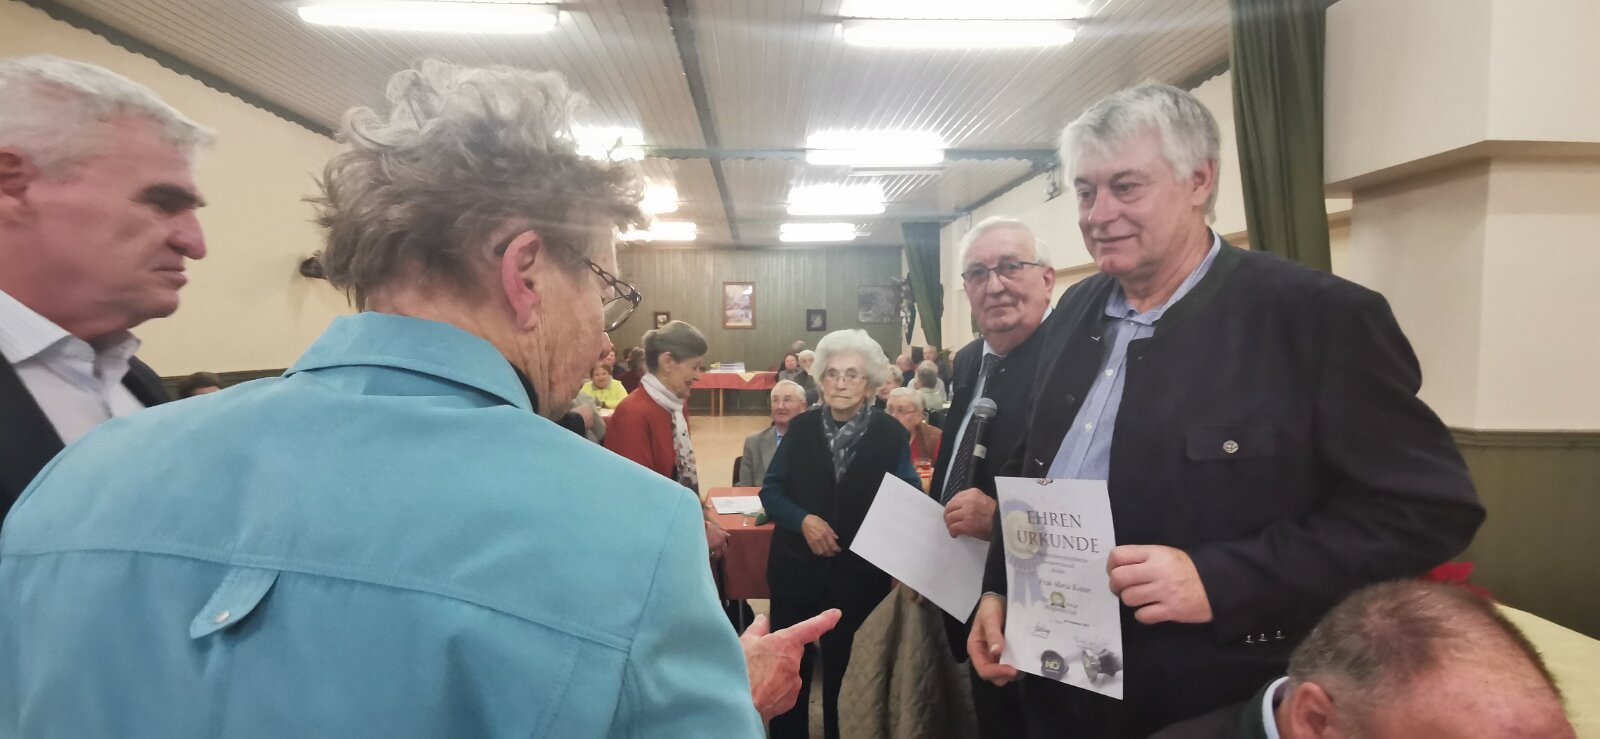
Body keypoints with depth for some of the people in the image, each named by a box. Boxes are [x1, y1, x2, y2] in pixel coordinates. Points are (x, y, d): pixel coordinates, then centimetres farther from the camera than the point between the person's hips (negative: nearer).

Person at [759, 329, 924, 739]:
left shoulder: (891, 434, -7)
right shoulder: (801, 427, -2)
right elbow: (770, 490, -1)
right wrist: (803, 520, -18)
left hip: (861, 575, -1)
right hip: (797, 569, 1)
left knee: (846, 675, 17)